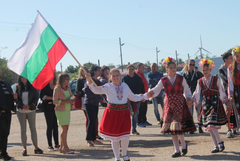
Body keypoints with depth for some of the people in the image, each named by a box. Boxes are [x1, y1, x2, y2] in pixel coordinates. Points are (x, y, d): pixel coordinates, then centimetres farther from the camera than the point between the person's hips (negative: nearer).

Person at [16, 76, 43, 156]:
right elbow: (16, 99, 3)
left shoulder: (32, 87, 3)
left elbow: (36, 98, 1)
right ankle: (24, 148, 6)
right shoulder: (18, 87, 5)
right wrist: (22, 106, -13)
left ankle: (36, 147, 3)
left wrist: (29, 106, -12)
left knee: (33, 129, -2)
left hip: (31, 110, -1)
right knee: (23, 130, 2)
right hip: (21, 111, 1)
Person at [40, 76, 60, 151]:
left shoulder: (56, 85, 14)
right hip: (48, 108, -4)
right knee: (49, 126, -3)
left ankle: (56, 144, 11)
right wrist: (51, 98, -13)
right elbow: (42, 96, -6)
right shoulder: (45, 85, 1)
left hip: (56, 107, 4)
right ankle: (50, 145, 1)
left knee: (56, 126, 5)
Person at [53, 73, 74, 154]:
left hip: (67, 110, 7)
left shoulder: (68, 88, 12)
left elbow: (71, 96, 23)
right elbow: (55, 101, -14)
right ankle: (65, 147, -7)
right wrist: (66, 101, -20)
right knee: (64, 128, -11)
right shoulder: (57, 89, -9)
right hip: (60, 110, -7)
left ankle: (61, 147, 13)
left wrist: (72, 100, -2)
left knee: (65, 129, 7)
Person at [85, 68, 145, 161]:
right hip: (112, 112, -2)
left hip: (124, 113, 2)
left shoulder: (125, 86, 10)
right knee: (114, 137, 4)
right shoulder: (108, 87, -3)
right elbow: (96, 90, -18)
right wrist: (89, 81, -32)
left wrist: (144, 96, 19)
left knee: (125, 137, -2)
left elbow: (132, 97, 22)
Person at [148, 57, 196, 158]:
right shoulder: (163, 80, 3)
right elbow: (156, 90, -4)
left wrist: (189, 98, -8)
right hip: (169, 105, 3)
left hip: (180, 104, -2)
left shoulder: (181, 79, 1)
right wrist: (151, 93, -26)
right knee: (171, 129, 5)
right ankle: (177, 151, 16)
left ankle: (183, 145, 16)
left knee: (177, 126, -12)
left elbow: (187, 90, 8)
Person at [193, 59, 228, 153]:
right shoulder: (200, 81, 5)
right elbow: (197, 93, 7)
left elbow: (221, 92, 3)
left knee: (212, 125, -16)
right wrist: (193, 101, -4)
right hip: (205, 104, 4)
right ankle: (216, 146, 15)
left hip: (215, 103, -4)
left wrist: (226, 102, 2)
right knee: (208, 127, 5)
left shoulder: (216, 80, -2)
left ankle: (220, 143, 1)